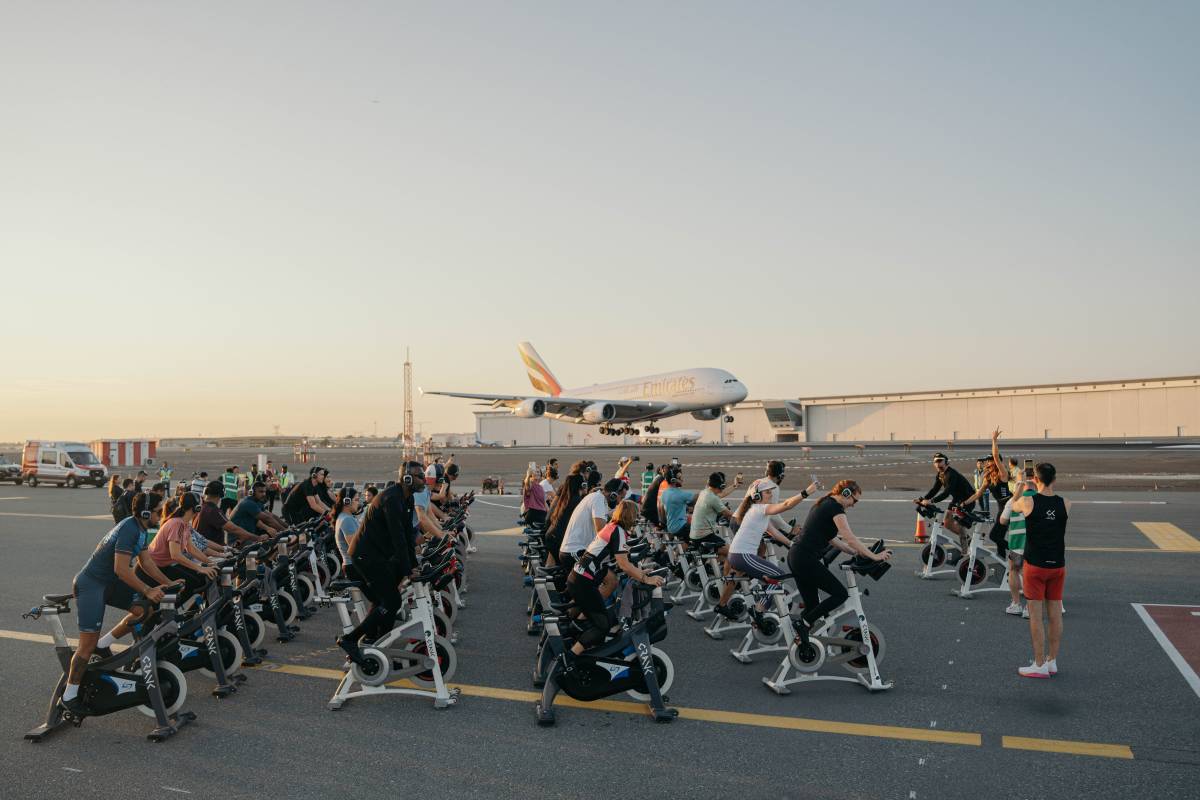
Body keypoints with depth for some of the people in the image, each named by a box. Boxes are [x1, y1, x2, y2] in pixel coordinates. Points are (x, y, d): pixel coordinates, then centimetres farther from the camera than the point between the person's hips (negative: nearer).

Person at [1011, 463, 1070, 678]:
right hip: (1057, 565, 4)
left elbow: (1013, 506, 11)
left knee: (1036, 616, 1)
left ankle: (1040, 666, 4)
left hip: (1035, 565, -4)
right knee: (1055, 615, 11)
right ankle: (1052, 662, 20)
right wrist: (1050, 488, 31)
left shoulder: (1027, 502, -12)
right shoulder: (1065, 504, -4)